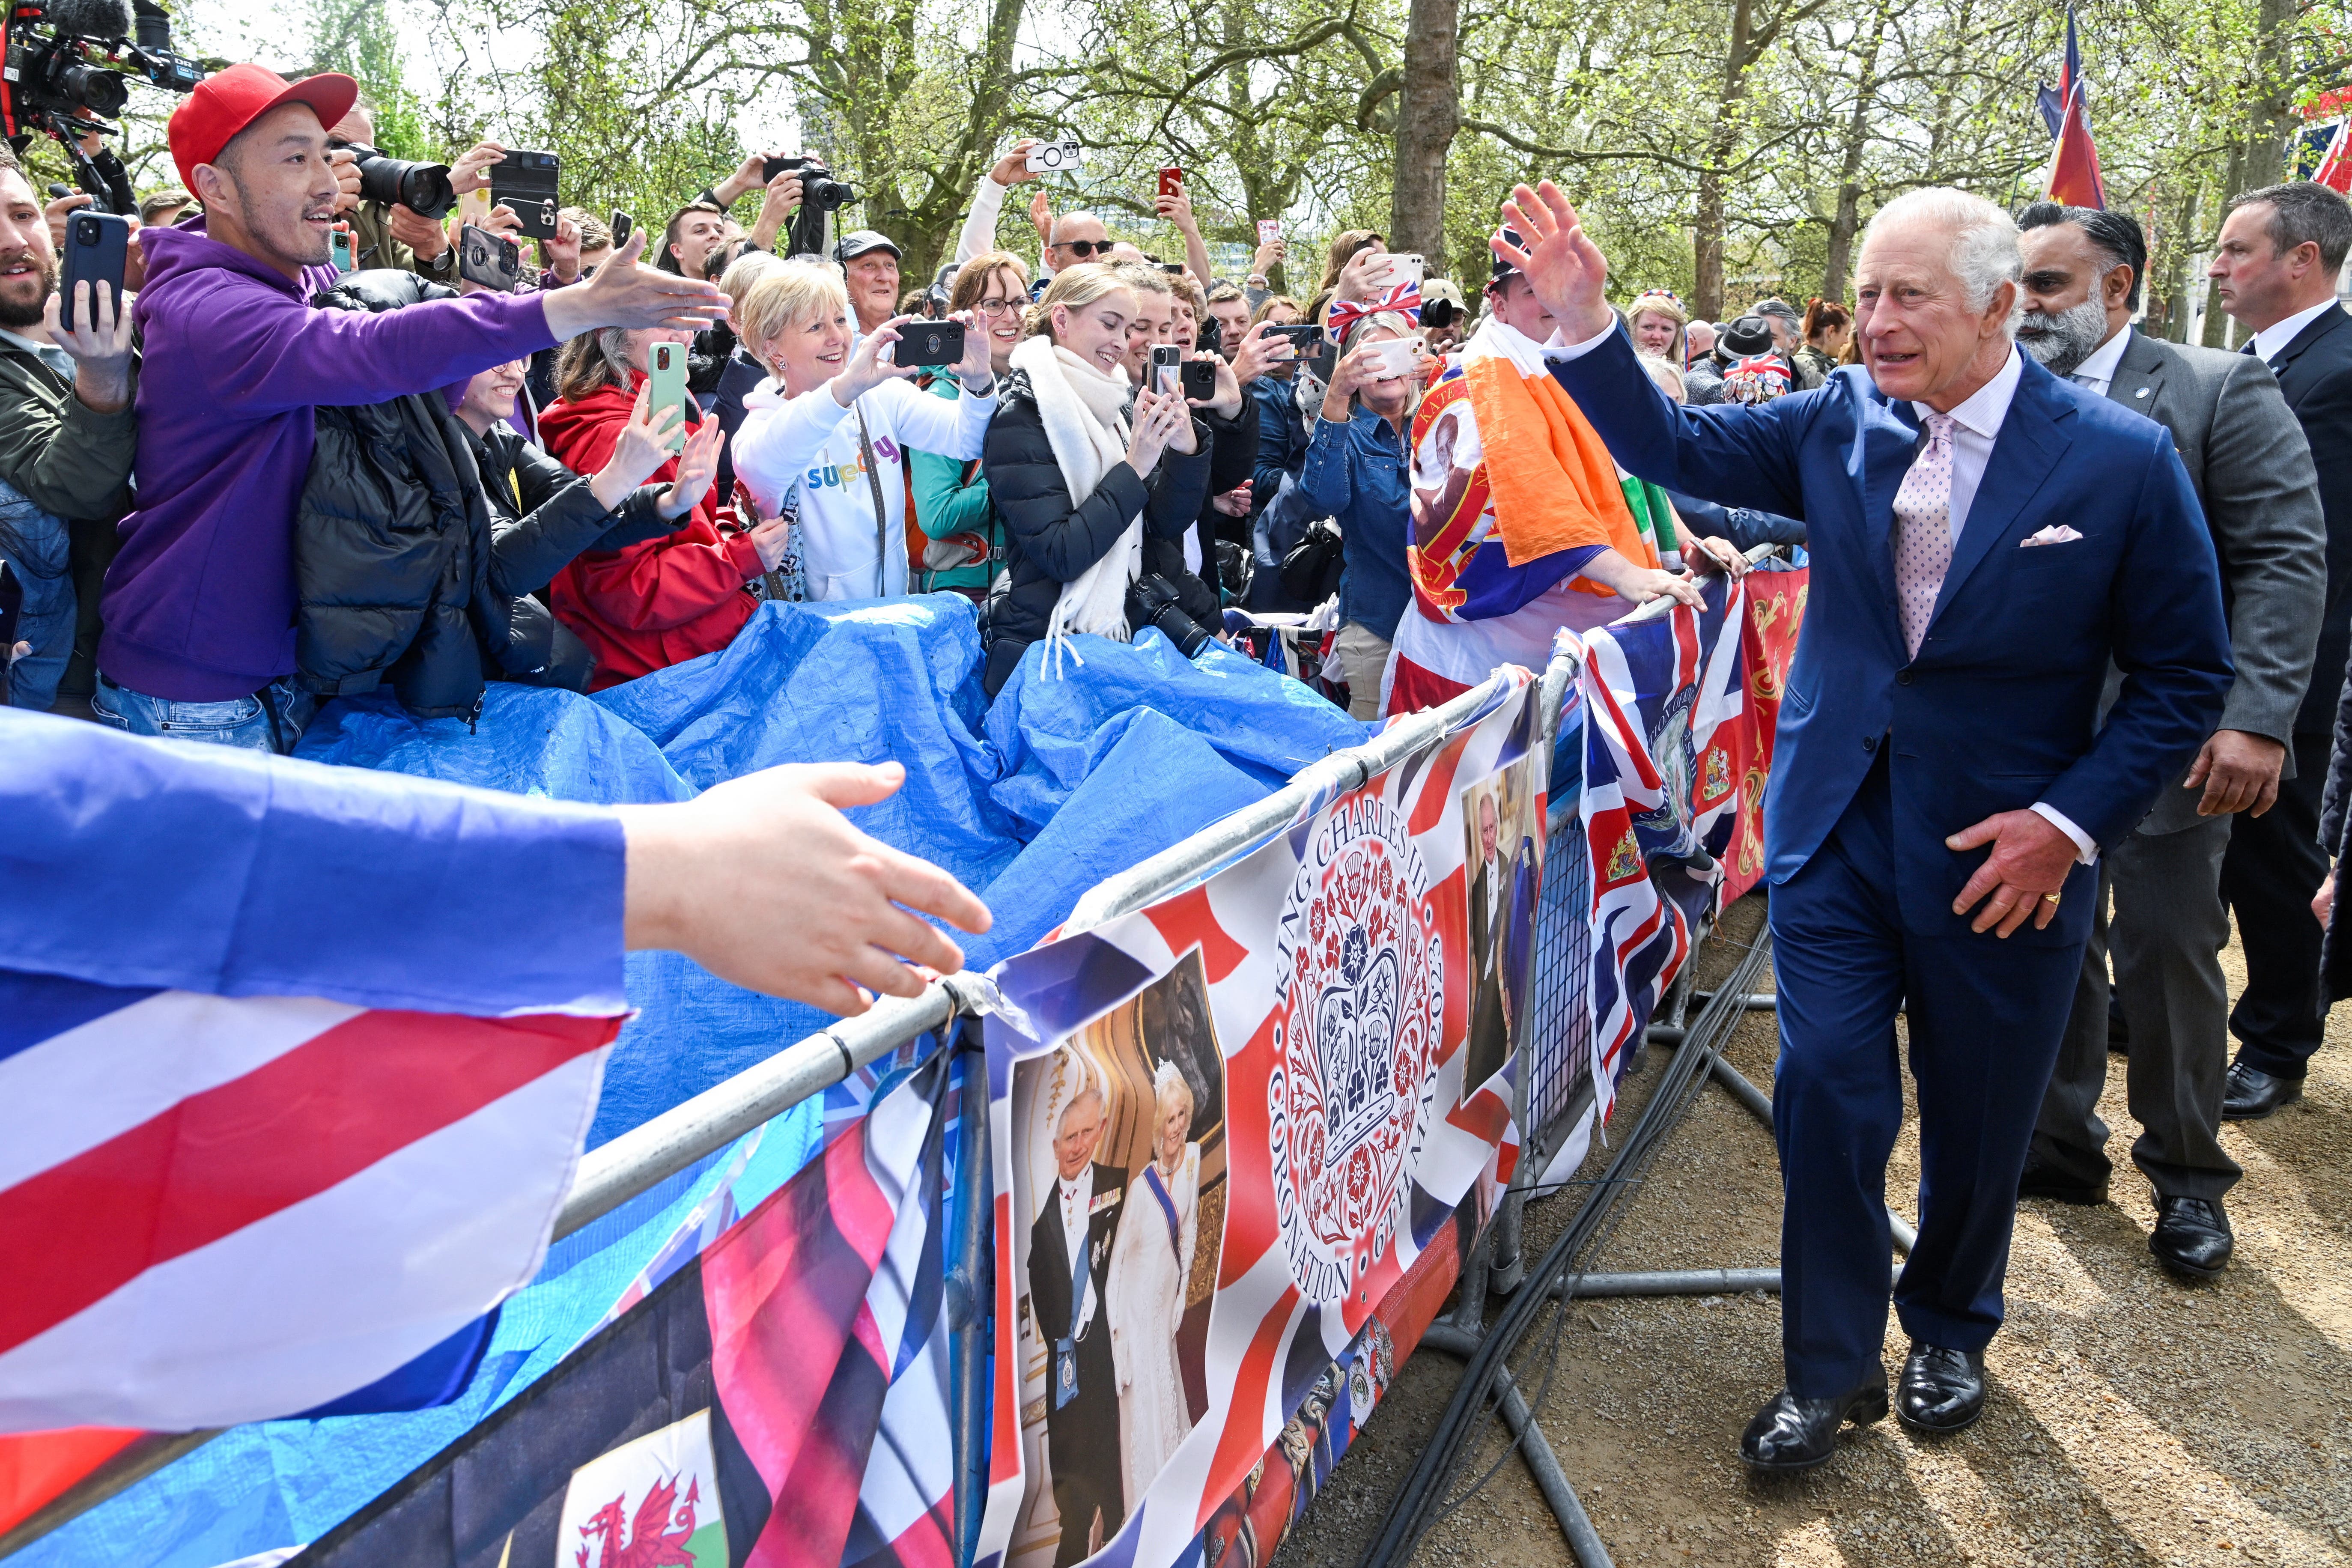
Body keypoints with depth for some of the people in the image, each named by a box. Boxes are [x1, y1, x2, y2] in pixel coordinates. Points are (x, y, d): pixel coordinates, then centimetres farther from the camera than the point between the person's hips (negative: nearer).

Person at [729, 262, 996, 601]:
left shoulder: (881, 396, 4)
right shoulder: (767, 421, -10)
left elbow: (965, 441, -2)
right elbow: (755, 467, -34)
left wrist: (979, 382, -23)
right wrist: (843, 388, -46)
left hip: (894, 605, 1)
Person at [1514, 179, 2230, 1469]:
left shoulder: (2122, 461, -11)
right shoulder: (1838, 424, -2)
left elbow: (2184, 675, -5)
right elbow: (1672, 448, -2)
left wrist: (2073, 821, -14)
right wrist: (1583, 320, -17)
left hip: (2004, 858, -1)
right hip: (1838, 831, 2)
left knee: (1975, 1127, 15)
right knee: (1827, 1103, 3)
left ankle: (1949, 1333, 42)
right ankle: (1829, 1370, 22)